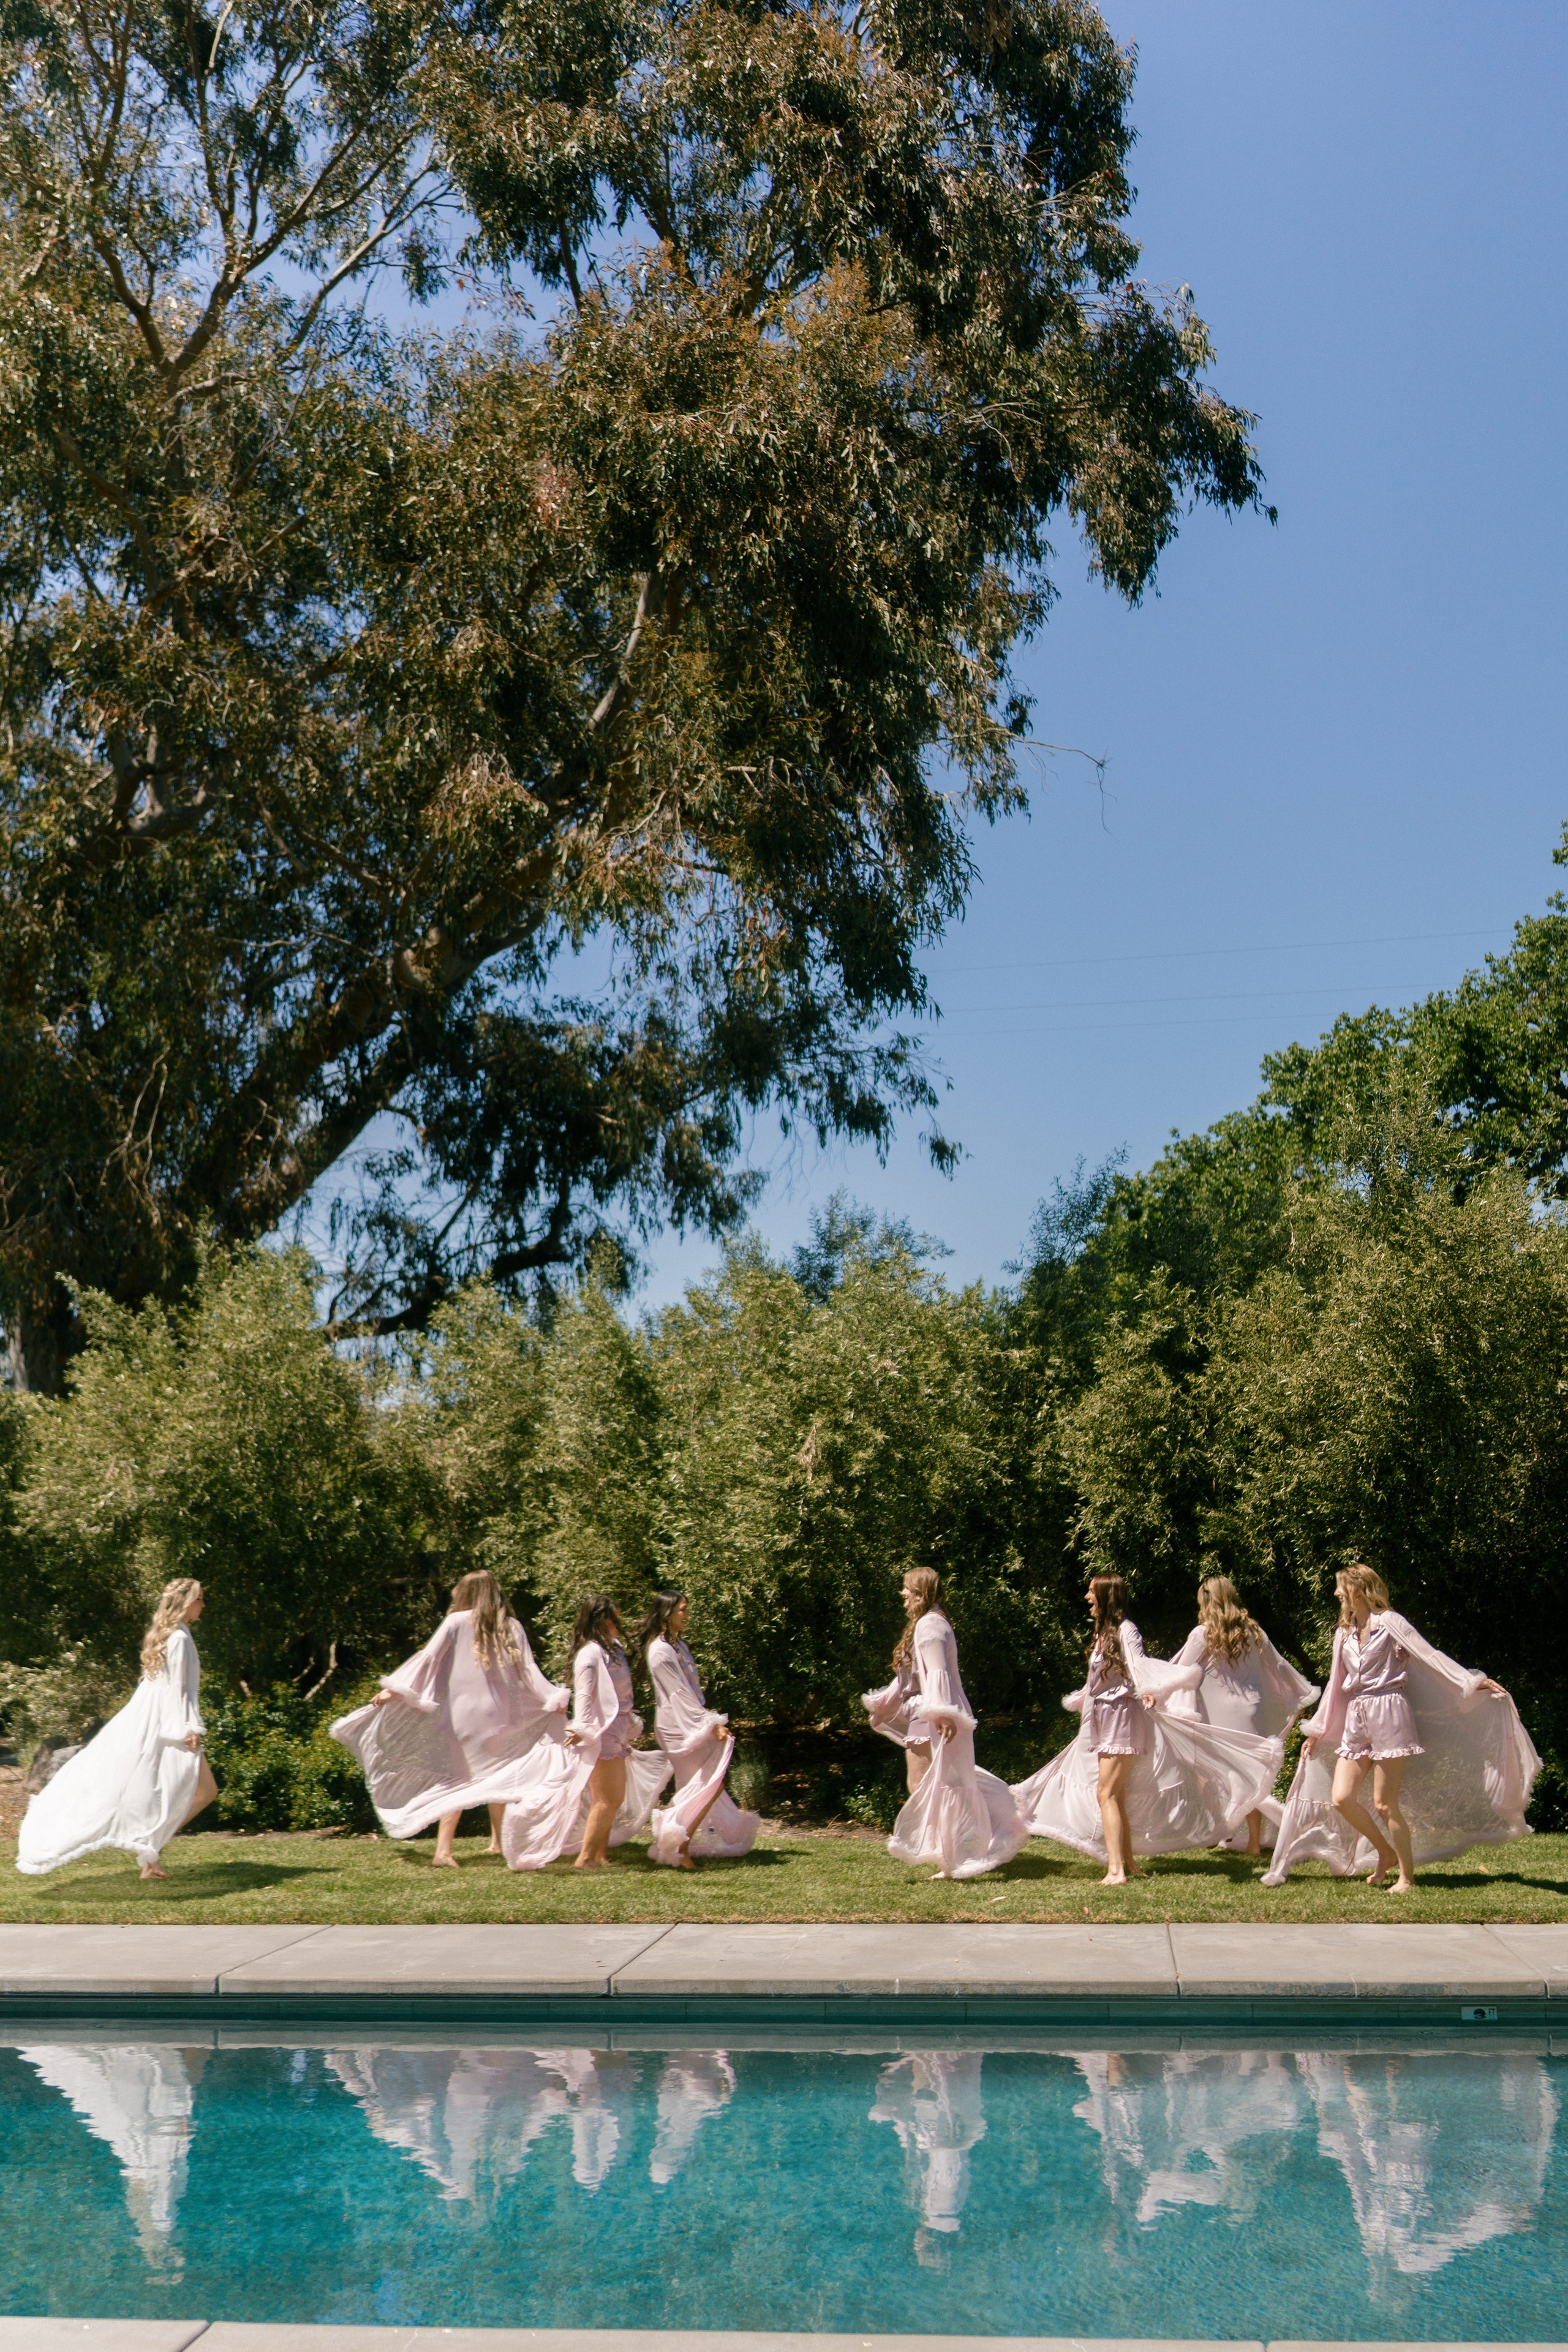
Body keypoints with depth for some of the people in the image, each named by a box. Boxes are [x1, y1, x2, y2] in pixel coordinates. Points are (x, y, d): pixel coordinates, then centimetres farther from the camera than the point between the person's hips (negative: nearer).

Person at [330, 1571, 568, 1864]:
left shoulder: (458, 1622, -1)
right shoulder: (511, 1627, 5)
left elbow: (429, 1657, -7)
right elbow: (528, 1670, 2)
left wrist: (394, 1689, -6)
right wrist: (554, 1698, 11)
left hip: (462, 1715, -2)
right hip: (498, 1716, 2)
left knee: (455, 1781, 2)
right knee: (497, 1778, 19)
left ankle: (443, 1850, -11)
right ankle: (498, 1841, 24)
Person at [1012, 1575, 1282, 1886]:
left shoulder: (1125, 1630, -12)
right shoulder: (1102, 1632, 14)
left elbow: (1140, 1665, -26)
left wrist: (1150, 1690, -47)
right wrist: (1081, 1700, 45)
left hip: (1122, 1717, -9)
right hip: (1104, 1720, 9)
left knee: (1106, 1793, -15)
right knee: (1117, 1796, 10)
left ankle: (1116, 1871, -20)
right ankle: (1128, 1864, 15)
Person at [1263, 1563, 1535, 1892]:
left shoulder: (1388, 1622, -3)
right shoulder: (1345, 1633, 17)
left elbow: (1429, 1655, -9)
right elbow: (1337, 1686, 24)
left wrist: (1472, 1682, -20)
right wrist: (1316, 1731, 27)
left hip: (1389, 1713, -7)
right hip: (1357, 1719, 7)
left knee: (1384, 1803, -8)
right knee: (1341, 1798, -3)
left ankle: (1407, 1875, 7)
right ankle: (1385, 1852, 19)